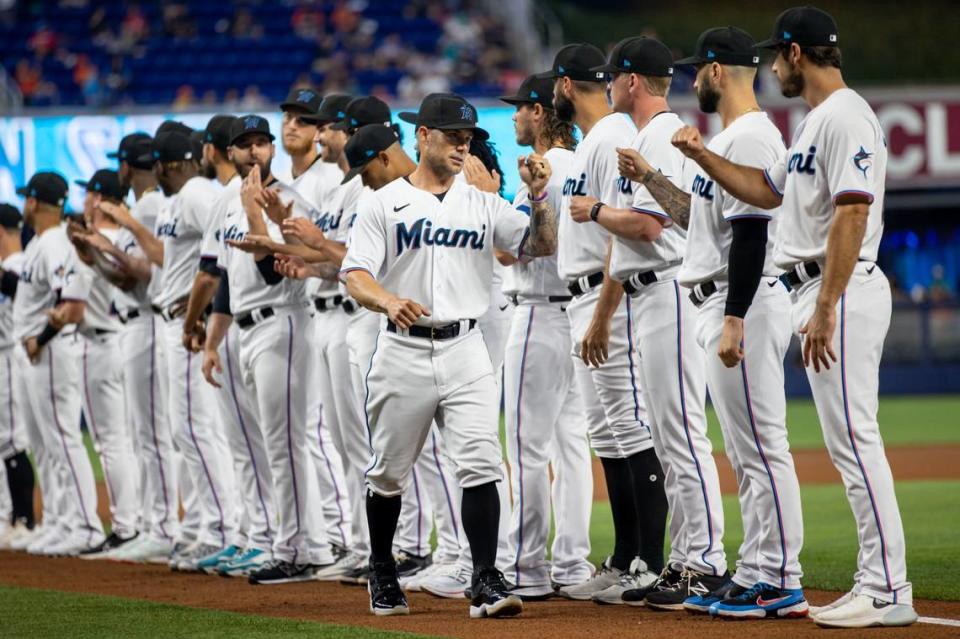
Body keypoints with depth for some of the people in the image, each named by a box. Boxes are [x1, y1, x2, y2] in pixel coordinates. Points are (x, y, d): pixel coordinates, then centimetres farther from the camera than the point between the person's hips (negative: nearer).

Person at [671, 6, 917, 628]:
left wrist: (825, 308, -25)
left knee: (855, 438, -12)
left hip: (843, 292, -11)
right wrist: (703, 155, 22)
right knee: (847, 442, 10)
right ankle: (877, 583, 12)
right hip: (817, 293, 11)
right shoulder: (815, 122, 19)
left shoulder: (845, 117, -14)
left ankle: (889, 591, -12)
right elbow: (767, 190, 32)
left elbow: (851, 215, -22)